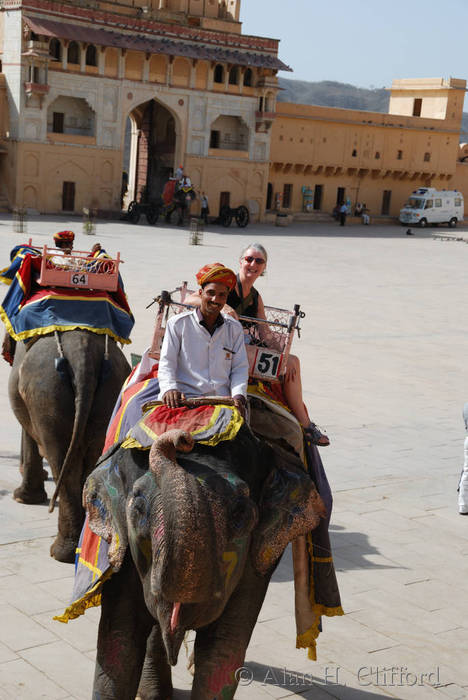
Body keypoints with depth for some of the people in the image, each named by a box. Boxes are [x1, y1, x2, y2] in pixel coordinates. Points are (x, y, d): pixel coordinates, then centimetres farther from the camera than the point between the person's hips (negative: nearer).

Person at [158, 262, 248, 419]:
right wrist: (169, 388, -17)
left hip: (222, 400, 2)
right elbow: (166, 363, 4)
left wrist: (238, 395, -5)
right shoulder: (178, 323, 8)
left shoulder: (234, 328, 17)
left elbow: (240, 368, 15)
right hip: (185, 398, -2)